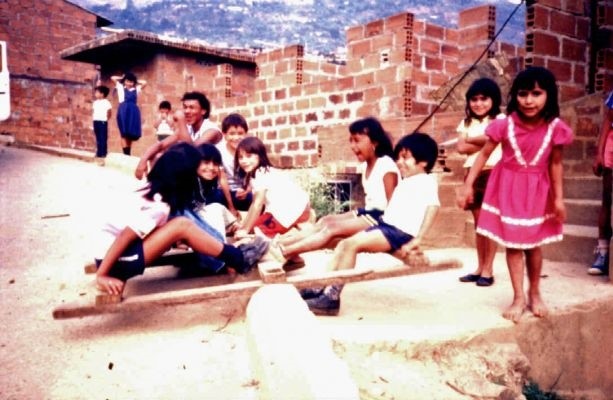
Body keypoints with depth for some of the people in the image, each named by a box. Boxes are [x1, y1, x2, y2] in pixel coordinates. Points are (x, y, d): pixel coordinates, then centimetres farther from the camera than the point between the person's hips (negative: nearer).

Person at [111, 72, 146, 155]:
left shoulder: (136, 89, 17)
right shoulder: (120, 87, 13)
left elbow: (144, 82, 17)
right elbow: (113, 78, 11)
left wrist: (135, 81, 19)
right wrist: (122, 78, 19)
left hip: (133, 111, 3)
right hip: (123, 110, -2)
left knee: (131, 134, 4)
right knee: (124, 134, -7)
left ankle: (128, 154, 9)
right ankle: (125, 154, -12)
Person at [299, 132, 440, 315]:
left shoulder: (426, 181, -6)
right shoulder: (405, 182, 23)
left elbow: (433, 206, -22)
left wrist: (417, 239, -28)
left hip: (400, 231, -9)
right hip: (385, 225, 9)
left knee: (351, 244, -22)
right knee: (343, 244, -2)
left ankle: (332, 297, -20)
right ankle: (321, 289, -4)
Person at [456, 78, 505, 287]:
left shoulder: (500, 120, 0)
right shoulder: (466, 122, 12)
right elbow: (461, 148, -1)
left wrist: (471, 139, -3)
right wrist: (484, 141, -7)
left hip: (493, 173, -5)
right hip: (473, 173, 5)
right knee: (478, 223, 9)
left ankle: (488, 270, 1)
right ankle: (480, 268, 16)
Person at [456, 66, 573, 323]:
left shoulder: (555, 128, -12)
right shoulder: (506, 124, -16)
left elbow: (556, 164, -3)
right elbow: (484, 154, -9)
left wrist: (558, 198, -1)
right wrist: (468, 185, -12)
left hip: (538, 190, 1)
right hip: (508, 187, -1)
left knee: (534, 243, 12)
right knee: (513, 243, 3)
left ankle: (534, 293, 31)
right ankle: (519, 297, 13)